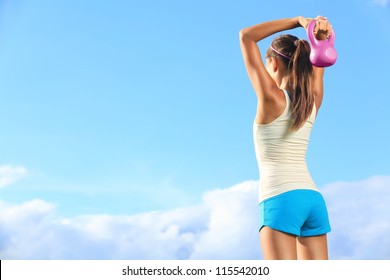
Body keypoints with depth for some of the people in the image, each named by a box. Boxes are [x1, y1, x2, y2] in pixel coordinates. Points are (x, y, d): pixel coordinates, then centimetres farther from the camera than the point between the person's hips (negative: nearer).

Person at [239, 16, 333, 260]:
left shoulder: (271, 98, -6)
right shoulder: (313, 102, 10)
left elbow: (246, 36, 1)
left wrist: (298, 21, 1)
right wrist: (320, 31, 4)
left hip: (281, 199, -7)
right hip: (313, 198, 7)